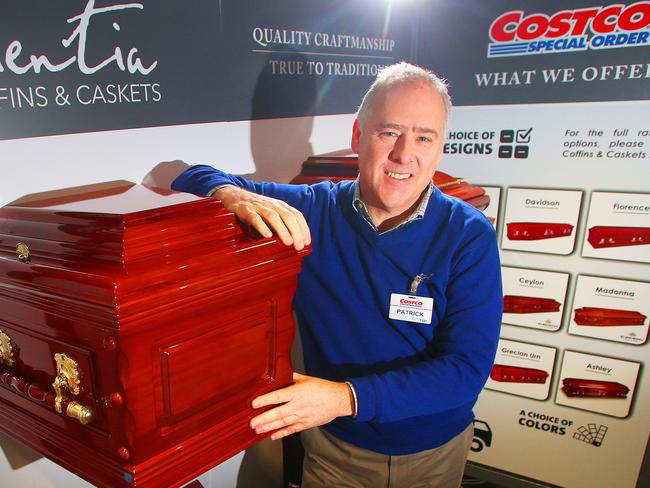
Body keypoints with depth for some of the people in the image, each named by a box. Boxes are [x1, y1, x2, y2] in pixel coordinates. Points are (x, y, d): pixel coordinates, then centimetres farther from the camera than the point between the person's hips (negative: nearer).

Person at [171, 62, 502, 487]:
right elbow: (196, 179, -7)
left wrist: (347, 397, -33)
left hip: (434, 451, 0)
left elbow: (468, 368, -23)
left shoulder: (470, 236, -17)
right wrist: (236, 197, -31)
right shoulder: (311, 212, -13)